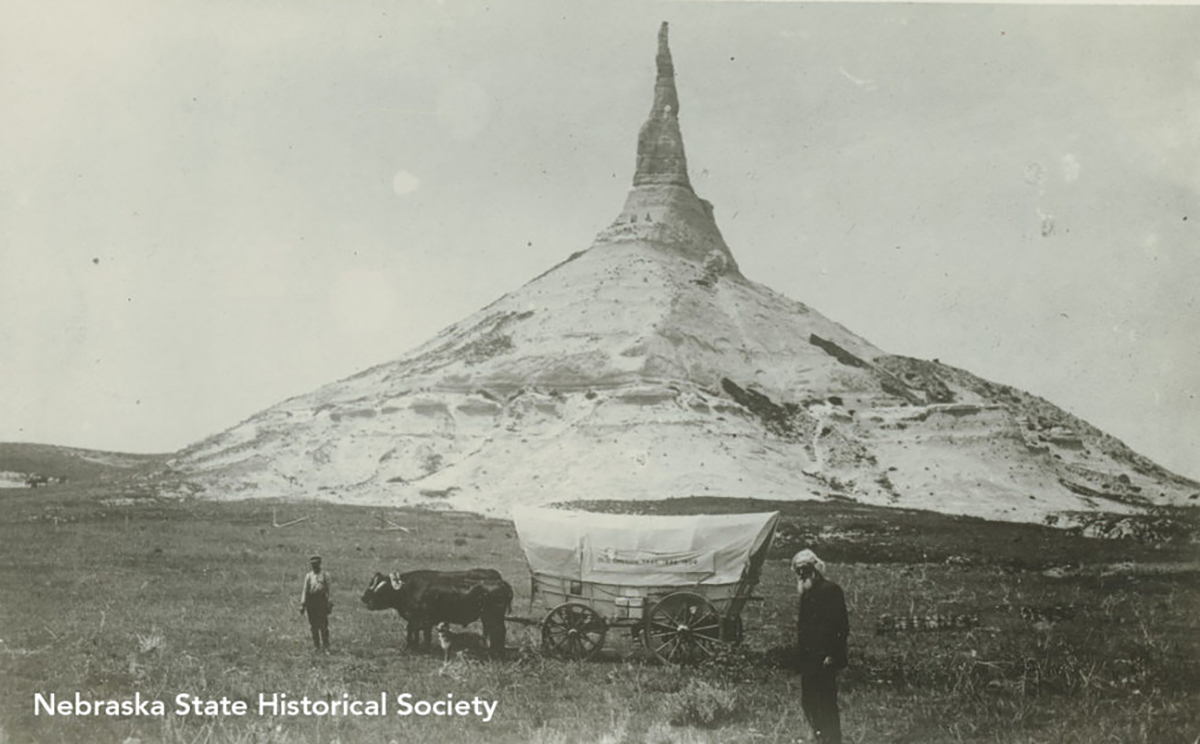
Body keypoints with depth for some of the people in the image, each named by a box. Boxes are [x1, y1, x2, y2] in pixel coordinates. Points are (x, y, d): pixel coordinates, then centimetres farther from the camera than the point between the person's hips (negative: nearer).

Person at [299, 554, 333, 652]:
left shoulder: (325, 575, 5)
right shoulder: (308, 576, 12)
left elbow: (330, 590, 2)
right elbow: (305, 590, 9)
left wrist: (330, 603, -6)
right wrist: (302, 604, 2)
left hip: (322, 601, -3)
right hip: (311, 602, 3)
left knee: (324, 626, -8)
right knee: (313, 626, 5)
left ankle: (325, 647, -5)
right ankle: (317, 647, 14)